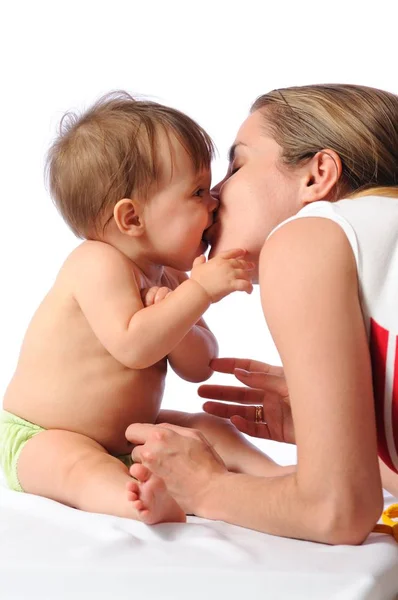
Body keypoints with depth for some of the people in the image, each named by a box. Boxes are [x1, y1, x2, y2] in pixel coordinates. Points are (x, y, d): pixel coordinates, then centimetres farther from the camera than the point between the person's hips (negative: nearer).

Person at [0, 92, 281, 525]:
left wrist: (170, 317, -22)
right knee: (84, 466, -37)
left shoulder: (167, 277, 3)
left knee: (209, 429, 4)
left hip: (128, 433, 9)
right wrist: (200, 290, -31)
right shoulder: (99, 263, -22)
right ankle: (145, 504, -62)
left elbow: (198, 367, -2)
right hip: (41, 438, -8)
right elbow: (132, 347, -34)